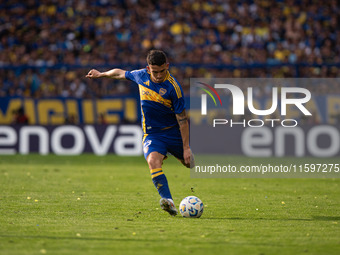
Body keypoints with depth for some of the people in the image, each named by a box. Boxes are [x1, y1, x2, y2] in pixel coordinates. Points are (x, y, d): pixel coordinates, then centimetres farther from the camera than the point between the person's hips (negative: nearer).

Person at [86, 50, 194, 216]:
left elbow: (182, 119, -15)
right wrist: (101, 74, 31)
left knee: (190, 164, 16)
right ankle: (168, 201, -40)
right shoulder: (142, 76, -6)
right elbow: (122, 74, 17)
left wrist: (186, 148, -16)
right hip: (151, 133, 1)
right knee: (153, 160, -29)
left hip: (174, 132, -1)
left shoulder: (173, 87, -19)